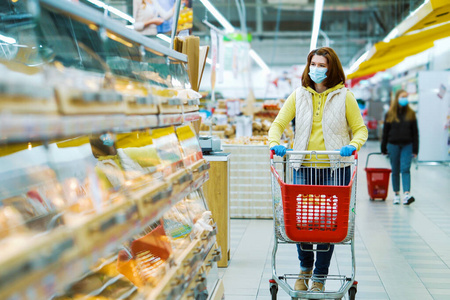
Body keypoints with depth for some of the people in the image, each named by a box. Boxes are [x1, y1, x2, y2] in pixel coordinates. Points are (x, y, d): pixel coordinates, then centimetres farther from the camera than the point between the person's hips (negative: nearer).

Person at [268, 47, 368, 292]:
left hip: (334, 169, -1)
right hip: (303, 168, 2)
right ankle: (305, 269, 27)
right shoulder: (298, 96, 9)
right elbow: (278, 123, 9)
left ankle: (320, 277, 16)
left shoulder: (344, 97, 4)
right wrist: (275, 143, -12)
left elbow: (360, 129, 7)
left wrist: (353, 145, -14)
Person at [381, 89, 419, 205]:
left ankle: (407, 194, -19)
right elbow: (385, 132, 6)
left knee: (405, 169, -12)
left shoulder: (411, 114, 5)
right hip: (393, 145, 1)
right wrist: (383, 148, 5)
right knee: (395, 170, 7)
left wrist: (415, 149, 0)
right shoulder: (390, 114, 4)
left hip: (407, 145, -1)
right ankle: (396, 194, 17)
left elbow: (415, 132, 5)